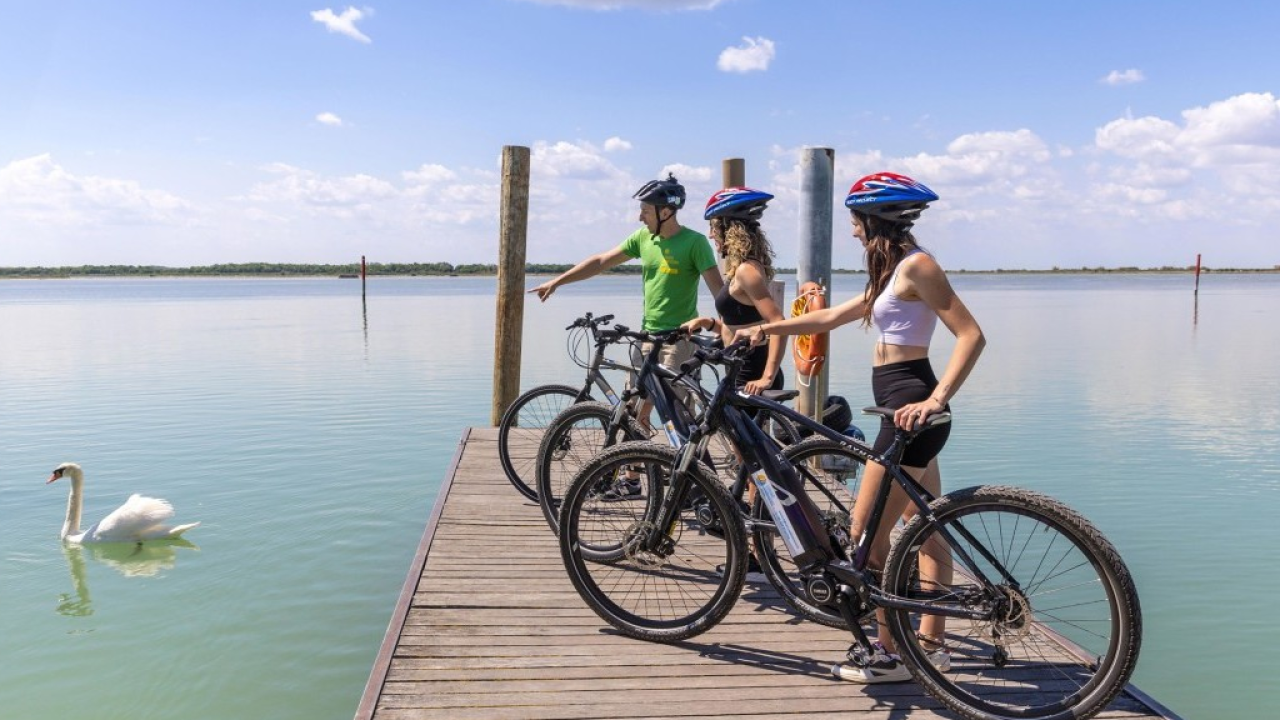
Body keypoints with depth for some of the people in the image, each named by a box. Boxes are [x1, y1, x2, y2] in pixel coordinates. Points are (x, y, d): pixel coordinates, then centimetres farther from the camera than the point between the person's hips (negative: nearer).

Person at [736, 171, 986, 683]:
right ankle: (931, 644, 23)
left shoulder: (916, 265, -12)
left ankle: (890, 653, 4)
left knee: (865, 533, -5)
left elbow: (971, 335, -20)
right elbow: (832, 317, 22)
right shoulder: (892, 270, 17)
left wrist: (936, 399, -28)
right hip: (906, 409, 10)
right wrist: (766, 328, 19)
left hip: (910, 406, -10)